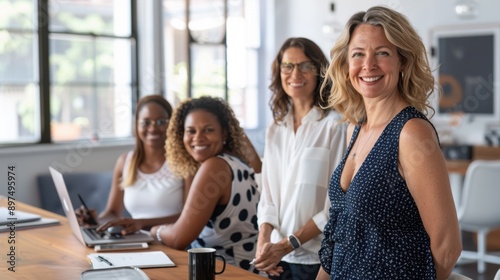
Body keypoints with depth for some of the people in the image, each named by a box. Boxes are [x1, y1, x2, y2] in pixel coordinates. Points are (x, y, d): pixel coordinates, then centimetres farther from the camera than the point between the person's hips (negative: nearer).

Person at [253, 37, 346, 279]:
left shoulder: (334, 125, -11)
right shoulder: (275, 130, 8)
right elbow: (268, 194, 7)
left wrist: (290, 243, -16)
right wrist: (264, 239, -8)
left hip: (317, 259, -5)